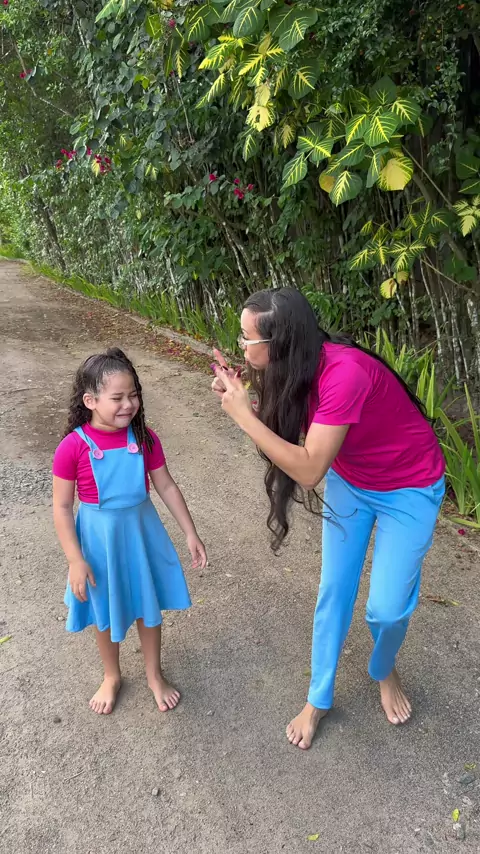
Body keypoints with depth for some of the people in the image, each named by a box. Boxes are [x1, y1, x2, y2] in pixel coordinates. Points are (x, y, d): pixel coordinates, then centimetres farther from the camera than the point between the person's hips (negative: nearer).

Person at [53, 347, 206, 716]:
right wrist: (76, 560, -15)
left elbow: (167, 486, -2)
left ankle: (155, 674, 44)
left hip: (141, 531, 2)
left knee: (149, 606, 19)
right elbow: (62, 508, -13)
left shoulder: (144, 438, -12)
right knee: (106, 613, 19)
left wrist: (191, 533, 1)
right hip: (99, 537, -2)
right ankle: (112, 676, 46)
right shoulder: (73, 447, -20)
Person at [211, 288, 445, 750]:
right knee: (334, 592, 10)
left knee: (387, 608, 1)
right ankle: (319, 698, 30)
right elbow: (281, 431, -7)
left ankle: (383, 671, 37)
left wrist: (243, 415, -34)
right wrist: (240, 397, -20)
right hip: (349, 482, 6)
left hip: (408, 489, -6)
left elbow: (308, 469, -36)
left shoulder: (345, 372, -37)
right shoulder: (297, 368, -13)